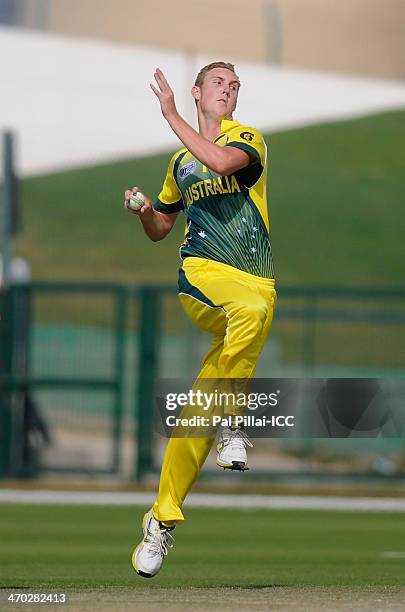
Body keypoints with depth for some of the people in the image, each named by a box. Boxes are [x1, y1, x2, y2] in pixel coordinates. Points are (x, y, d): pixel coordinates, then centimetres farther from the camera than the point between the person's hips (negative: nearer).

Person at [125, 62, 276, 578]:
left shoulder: (248, 139, 7)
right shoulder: (180, 163, 21)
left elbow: (220, 160, -18)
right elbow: (159, 229, 33)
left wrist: (170, 114, -11)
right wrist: (144, 210, 10)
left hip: (257, 280, -1)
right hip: (202, 274, 1)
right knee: (250, 308, -37)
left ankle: (162, 520, -2)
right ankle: (233, 421, -25)